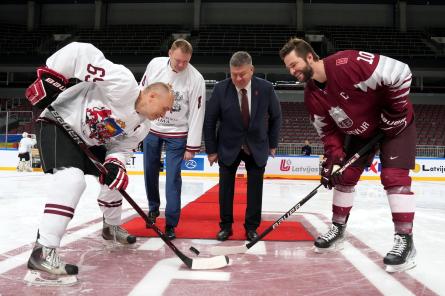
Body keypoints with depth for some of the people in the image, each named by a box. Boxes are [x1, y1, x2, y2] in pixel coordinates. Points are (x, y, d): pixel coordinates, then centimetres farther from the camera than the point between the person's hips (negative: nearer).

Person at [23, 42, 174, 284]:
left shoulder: (142, 126, 2)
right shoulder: (124, 84, -25)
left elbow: (122, 146, 3)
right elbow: (82, 53, -27)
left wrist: (114, 163, -19)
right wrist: (50, 76, -28)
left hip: (90, 140, 10)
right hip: (59, 124, -9)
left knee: (117, 178, 16)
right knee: (73, 179, -30)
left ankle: (111, 227, 38)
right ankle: (43, 251, -30)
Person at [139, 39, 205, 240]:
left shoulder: (196, 79, -18)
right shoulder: (155, 65, -9)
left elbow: (197, 114, -15)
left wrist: (192, 147, -14)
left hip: (177, 134, -3)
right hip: (151, 127, 4)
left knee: (173, 178, -6)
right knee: (150, 171, 14)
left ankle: (171, 223, 5)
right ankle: (153, 208, 38)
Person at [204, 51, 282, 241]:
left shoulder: (266, 88, -15)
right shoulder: (220, 89, -16)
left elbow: (275, 117, 1)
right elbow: (209, 121, -7)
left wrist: (273, 144, 5)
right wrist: (211, 150, -5)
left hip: (257, 147, 0)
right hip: (228, 147, 0)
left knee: (255, 188, 3)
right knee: (226, 187, 5)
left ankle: (251, 227, 18)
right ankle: (225, 226, 20)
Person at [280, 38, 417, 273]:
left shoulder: (348, 63, -32)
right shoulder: (312, 96, -9)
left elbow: (400, 73, -28)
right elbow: (327, 130, -3)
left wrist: (395, 111, -23)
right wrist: (333, 157, -17)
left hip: (395, 123, -7)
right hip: (359, 132, 7)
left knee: (393, 176, -17)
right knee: (345, 176, 6)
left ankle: (405, 240, -10)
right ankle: (338, 229, 21)